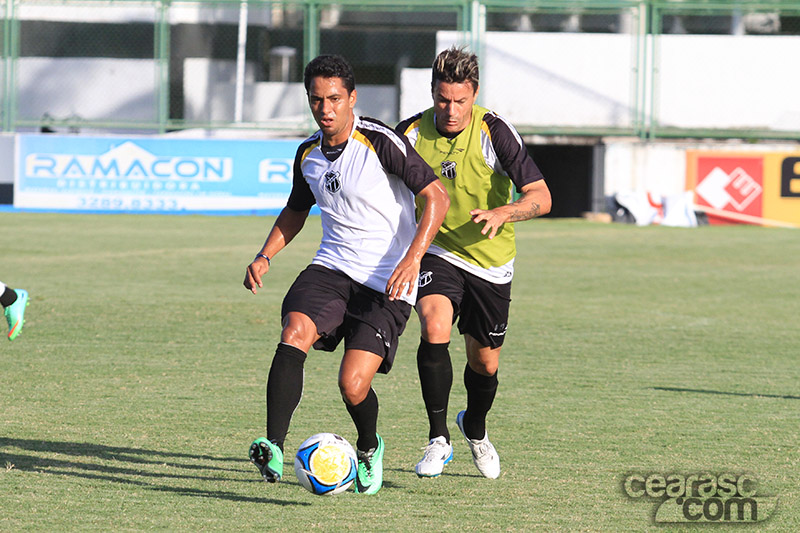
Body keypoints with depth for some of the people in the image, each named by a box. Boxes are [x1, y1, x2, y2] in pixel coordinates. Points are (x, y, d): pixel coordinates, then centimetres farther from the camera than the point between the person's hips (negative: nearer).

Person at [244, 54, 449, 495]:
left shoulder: (381, 142, -12)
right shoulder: (308, 153, 8)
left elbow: (436, 197, -13)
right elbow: (296, 210, 26)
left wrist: (413, 257, -24)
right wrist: (265, 256, 11)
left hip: (387, 281, -5)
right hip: (332, 267, 5)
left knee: (353, 385, -14)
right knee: (294, 335, -25)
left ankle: (369, 447, 20)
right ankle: (273, 450, -30)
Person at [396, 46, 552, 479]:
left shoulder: (494, 132, -17)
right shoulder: (412, 133, -8)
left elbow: (540, 197, -22)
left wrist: (502, 213, -40)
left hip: (491, 262, 0)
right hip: (437, 254, 0)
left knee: (485, 363, 9)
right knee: (434, 328, -27)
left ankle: (475, 427, 43)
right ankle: (438, 439, -16)